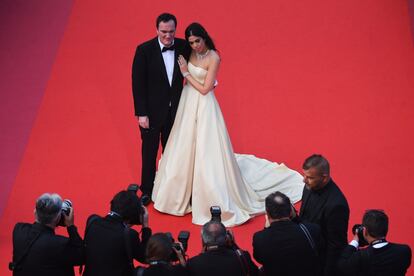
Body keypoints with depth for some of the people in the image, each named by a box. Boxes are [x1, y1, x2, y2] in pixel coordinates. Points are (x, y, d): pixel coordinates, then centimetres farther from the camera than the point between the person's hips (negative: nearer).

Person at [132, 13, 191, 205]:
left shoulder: (183, 47, -7)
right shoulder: (144, 50, -16)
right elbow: (138, 83, -14)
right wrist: (141, 114, -15)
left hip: (175, 110, 3)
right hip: (152, 111, -3)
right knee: (149, 152, 13)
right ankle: (147, 191, 30)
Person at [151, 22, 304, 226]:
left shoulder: (213, 58, -16)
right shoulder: (190, 53, 3)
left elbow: (204, 89, -16)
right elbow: (185, 78, 10)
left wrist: (187, 73, -12)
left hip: (203, 107, -6)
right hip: (188, 104, 7)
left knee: (207, 151, -5)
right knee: (185, 149, 15)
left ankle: (218, 202, 5)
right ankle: (184, 192, 32)